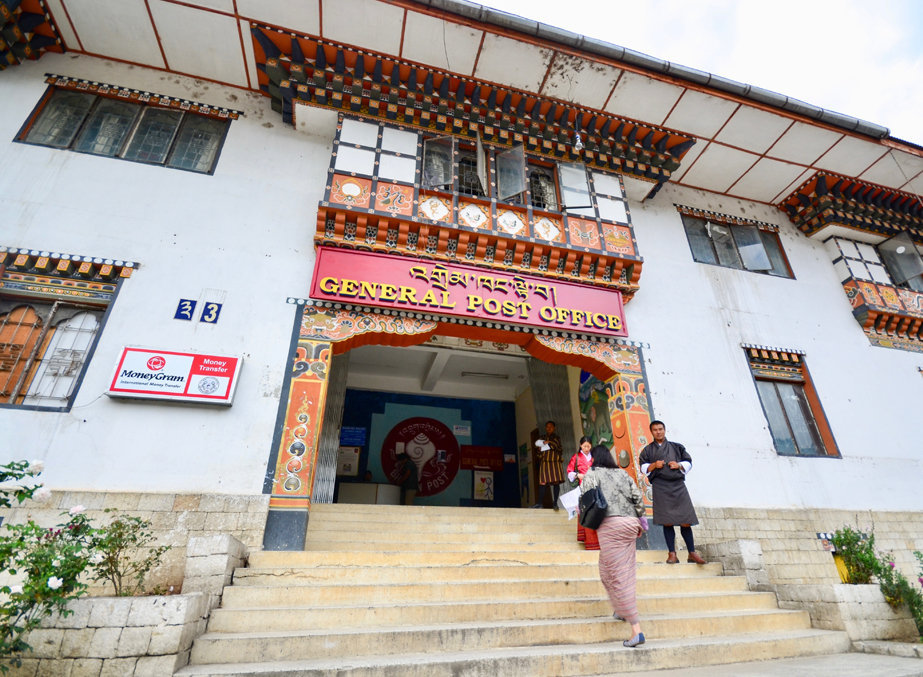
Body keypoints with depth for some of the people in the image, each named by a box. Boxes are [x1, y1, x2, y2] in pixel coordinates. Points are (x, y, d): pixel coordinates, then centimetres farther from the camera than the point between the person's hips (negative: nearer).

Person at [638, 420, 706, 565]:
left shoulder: (676, 447, 16)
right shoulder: (647, 450, 13)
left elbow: (688, 463, 14)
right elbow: (643, 468, 6)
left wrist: (679, 465, -5)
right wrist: (653, 465, -12)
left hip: (678, 485, 1)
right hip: (660, 487, -1)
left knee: (685, 521, -1)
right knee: (667, 522, -3)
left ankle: (692, 553, 11)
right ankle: (672, 554, 4)